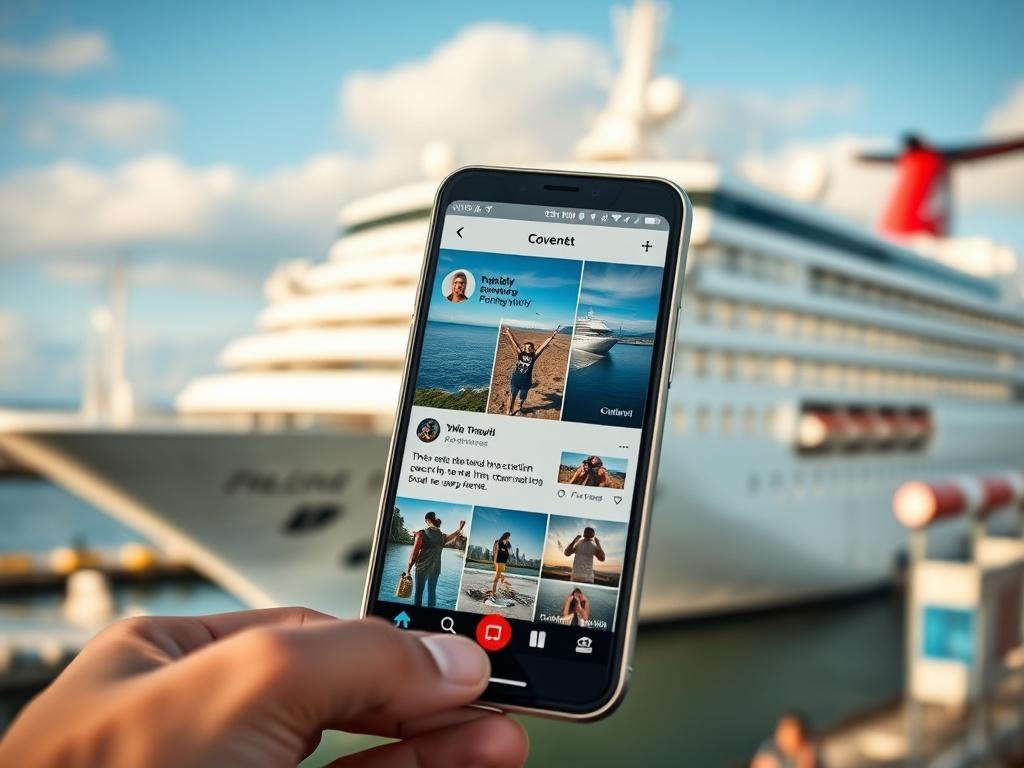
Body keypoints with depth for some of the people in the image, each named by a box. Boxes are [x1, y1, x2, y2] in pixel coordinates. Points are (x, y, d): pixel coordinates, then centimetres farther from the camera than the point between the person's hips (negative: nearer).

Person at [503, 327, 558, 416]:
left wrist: (551, 337, -5)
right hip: (515, 380, -1)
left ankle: (520, 408, 44)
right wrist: (508, 333, 3)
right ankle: (508, 411, 20)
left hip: (526, 382, 1)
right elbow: (514, 343, 0)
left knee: (522, 398, 17)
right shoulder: (520, 354, -2)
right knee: (512, 396, 8)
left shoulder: (533, 356, 0)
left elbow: (543, 346, -3)